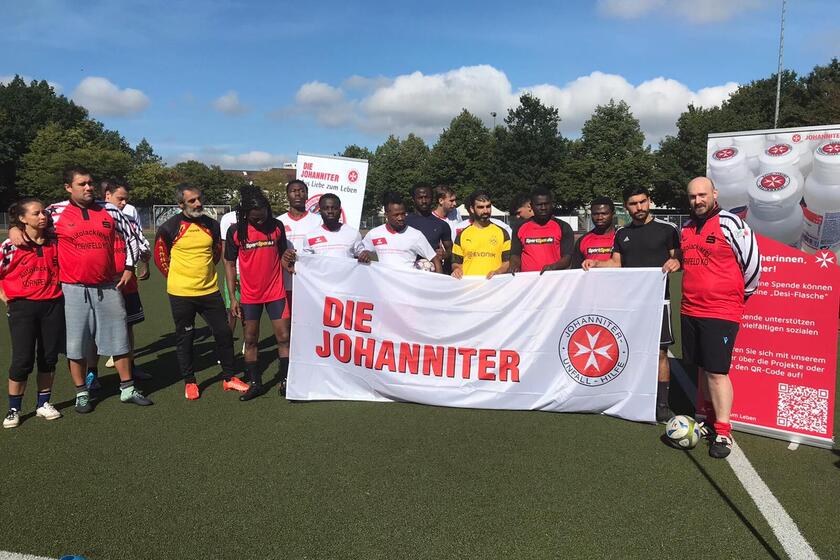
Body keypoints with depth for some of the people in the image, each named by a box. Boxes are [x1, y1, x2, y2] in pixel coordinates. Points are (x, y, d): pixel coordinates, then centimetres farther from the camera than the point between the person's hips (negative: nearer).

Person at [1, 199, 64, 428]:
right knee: (22, 359, -1)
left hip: (53, 305, 3)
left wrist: (60, 288, 9)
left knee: (49, 357, 8)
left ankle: (43, 403, 23)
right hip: (22, 306, -3)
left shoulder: (55, 243, 5)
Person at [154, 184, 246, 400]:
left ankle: (229, 377, 21)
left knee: (224, 332, 6)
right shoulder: (170, 227, -9)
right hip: (181, 293, -3)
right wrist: (175, 277, 3)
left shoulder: (211, 225, 2)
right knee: (184, 338, 8)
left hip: (209, 290, 4)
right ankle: (189, 382, 23)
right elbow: (160, 255, 3)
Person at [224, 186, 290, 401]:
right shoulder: (235, 231, -6)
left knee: (283, 337, 0)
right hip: (249, 296, 0)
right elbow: (230, 264, 0)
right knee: (250, 340, 9)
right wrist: (232, 297, -4)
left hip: (275, 292, 0)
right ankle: (255, 383, 22)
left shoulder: (276, 226, -4)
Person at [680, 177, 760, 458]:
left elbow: (752, 263, -8)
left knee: (717, 371, -6)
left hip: (721, 313, -7)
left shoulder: (730, 224, -11)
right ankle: (711, 417, 28)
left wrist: (740, 295, 4)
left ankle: (723, 432, 4)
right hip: (690, 310, 7)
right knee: (702, 368, 14)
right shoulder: (686, 228, 11)